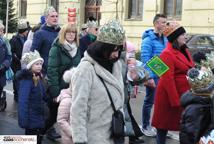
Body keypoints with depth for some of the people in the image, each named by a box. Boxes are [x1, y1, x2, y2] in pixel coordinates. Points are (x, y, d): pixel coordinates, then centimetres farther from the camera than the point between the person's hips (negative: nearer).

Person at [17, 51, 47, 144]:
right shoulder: (26, 80, -20)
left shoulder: (39, 77, 6)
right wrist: (23, 120, -27)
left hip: (39, 115, 8)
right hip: (31, 117, -8)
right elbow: (23, 101, -24)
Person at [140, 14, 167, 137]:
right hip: (153, 76, -7)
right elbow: (145, 59, -16)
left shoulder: (165, 39, 10)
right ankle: (145, 127, 16)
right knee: (149, 102, 4)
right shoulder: (149, 40, -12)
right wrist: (149, 77, -20)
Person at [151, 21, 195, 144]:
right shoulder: (168, 54, -18)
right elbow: (168, 79, -22)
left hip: (184, 94, 9)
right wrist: (175, 101, -22)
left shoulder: (184, 51, 9)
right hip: (170, 95, -9)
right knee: (164, 125, 6)